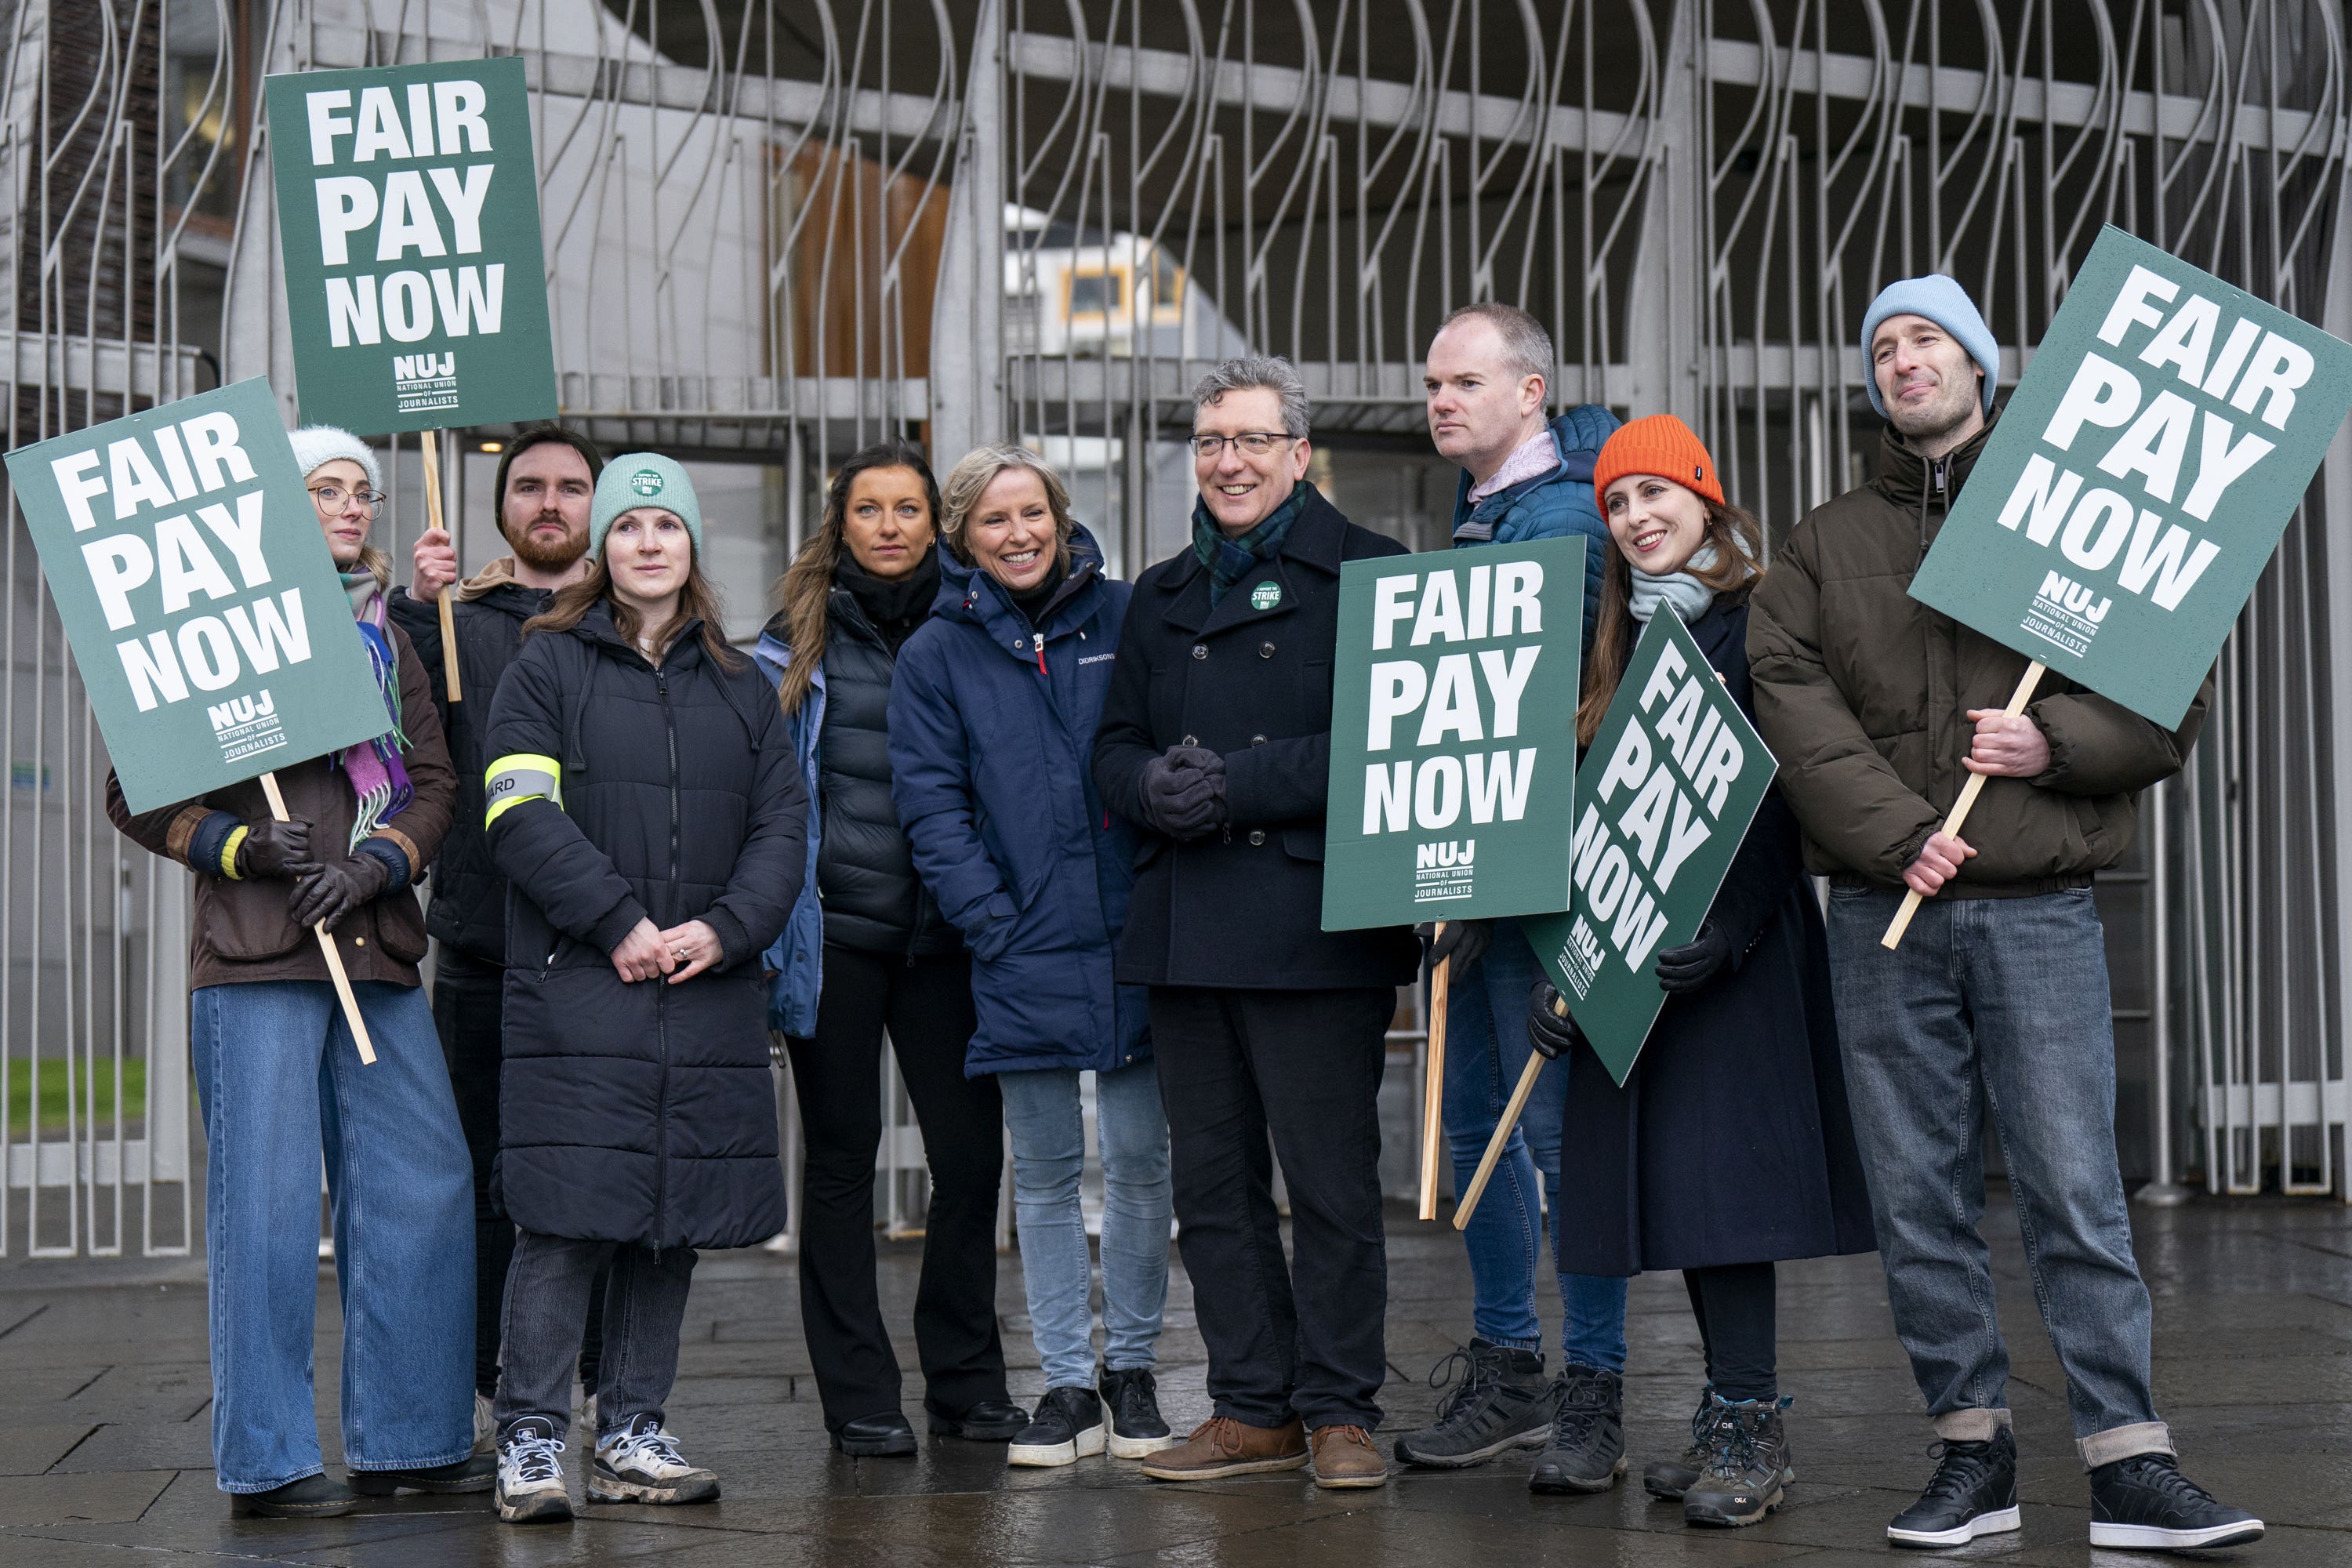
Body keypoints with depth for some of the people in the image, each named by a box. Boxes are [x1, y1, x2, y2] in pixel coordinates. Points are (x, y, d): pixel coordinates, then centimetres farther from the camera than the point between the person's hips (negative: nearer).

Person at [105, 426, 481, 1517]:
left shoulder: (386, 637, 18)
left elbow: (435, 779, 13)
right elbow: (137, 797, 1)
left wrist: (379, 862, -4)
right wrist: (240, 845, -12)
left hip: (378, 948, 6)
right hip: (254, 954, -6)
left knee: (422, 1186, 5)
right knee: (267, 1203, -5)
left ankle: (406, 1440, 15)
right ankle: (265, 1462, 3)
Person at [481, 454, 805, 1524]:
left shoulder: (739, 688, 16)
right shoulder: (547, 666, 4)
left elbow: (781, 825, 9)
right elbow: (521, 817, -6)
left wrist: (723, 928, -8)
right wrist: (621, 923, -14)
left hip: (708, 994, 4)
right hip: (575, 992, -4)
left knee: (675, 1220, 6)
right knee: (566, 1221, -8)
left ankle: (633, 1438, 15)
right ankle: (530, 1444, -2)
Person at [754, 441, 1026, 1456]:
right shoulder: (798, 640, 5)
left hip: (944, 932, 2)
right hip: (834, 930, -1)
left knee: (972, 1152, 0)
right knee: (842, 1160, 4)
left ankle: (966, 1380, 14)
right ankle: (858, 1394, 11)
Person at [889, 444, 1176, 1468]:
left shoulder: (1124, 620, 6)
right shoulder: (935, 655, 5)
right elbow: (931, 805, 2)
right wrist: (996, 924, -9)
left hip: (1134, 940, 0)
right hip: (1024, 956, 0)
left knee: (1138, 1160, 5)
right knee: (1045, 1173, 6)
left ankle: (1132, 1367, 18)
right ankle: (1068, 1382, 14)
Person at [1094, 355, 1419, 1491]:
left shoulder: (1369, 574, 1)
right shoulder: (1161, 597, 20)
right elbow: (1114, 747, 19)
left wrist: (1242, 783, -16)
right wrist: (1156, 787, -5)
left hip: (1317, 925, -6)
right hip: (1184, 928, 6)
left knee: (1332, 1181, -3)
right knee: (1211, 1182, 8)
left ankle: (1341, 1410, 7)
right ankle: (1252, 1408, 17)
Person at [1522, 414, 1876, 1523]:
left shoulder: (1763, 625, -3)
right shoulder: (1617, 645, 18)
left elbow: (1784, 797, -11)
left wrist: (1727, 927, -23)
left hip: (1739, 941, -6)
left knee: (1725, 1165, -11)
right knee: (1675, 1175, 5)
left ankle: (1748, 1422, -7)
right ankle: (1734, 1414, 11)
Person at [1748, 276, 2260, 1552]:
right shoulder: (1822, 546, 14)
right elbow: (1791, 703, 0)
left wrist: (2055, 742, -12)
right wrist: (1895, 831, -13)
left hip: (2041, 914, -2)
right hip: (1883, 919, 2)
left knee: (2075, 1189, -6)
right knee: (1918, 1197, 4)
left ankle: (2128, 1464, -2)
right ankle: (1972, 1451, 13)